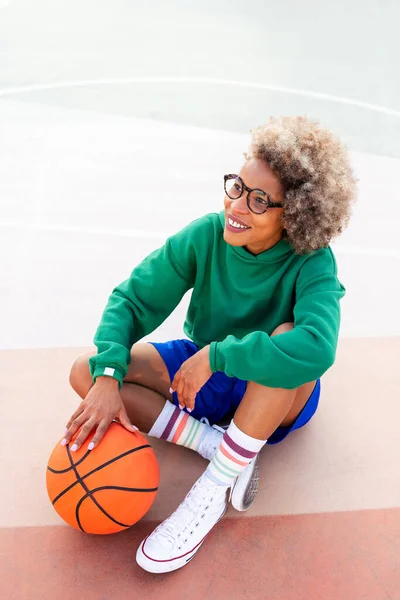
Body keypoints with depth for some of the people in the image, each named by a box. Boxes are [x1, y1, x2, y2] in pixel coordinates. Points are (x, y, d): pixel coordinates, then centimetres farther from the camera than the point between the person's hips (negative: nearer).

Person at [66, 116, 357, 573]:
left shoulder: (312, 264, -26)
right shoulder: (206, 235, -17)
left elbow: (316, 349, -45)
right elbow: (133, 299, -15)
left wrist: (215, 355, -39)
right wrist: (108, 376, -30)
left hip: (277, 397, -3)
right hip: (201, 377, 4)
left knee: (286, 336, -38)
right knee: (85, 372, -13)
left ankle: (212, 491, -27)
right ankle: (213, 443, -19)